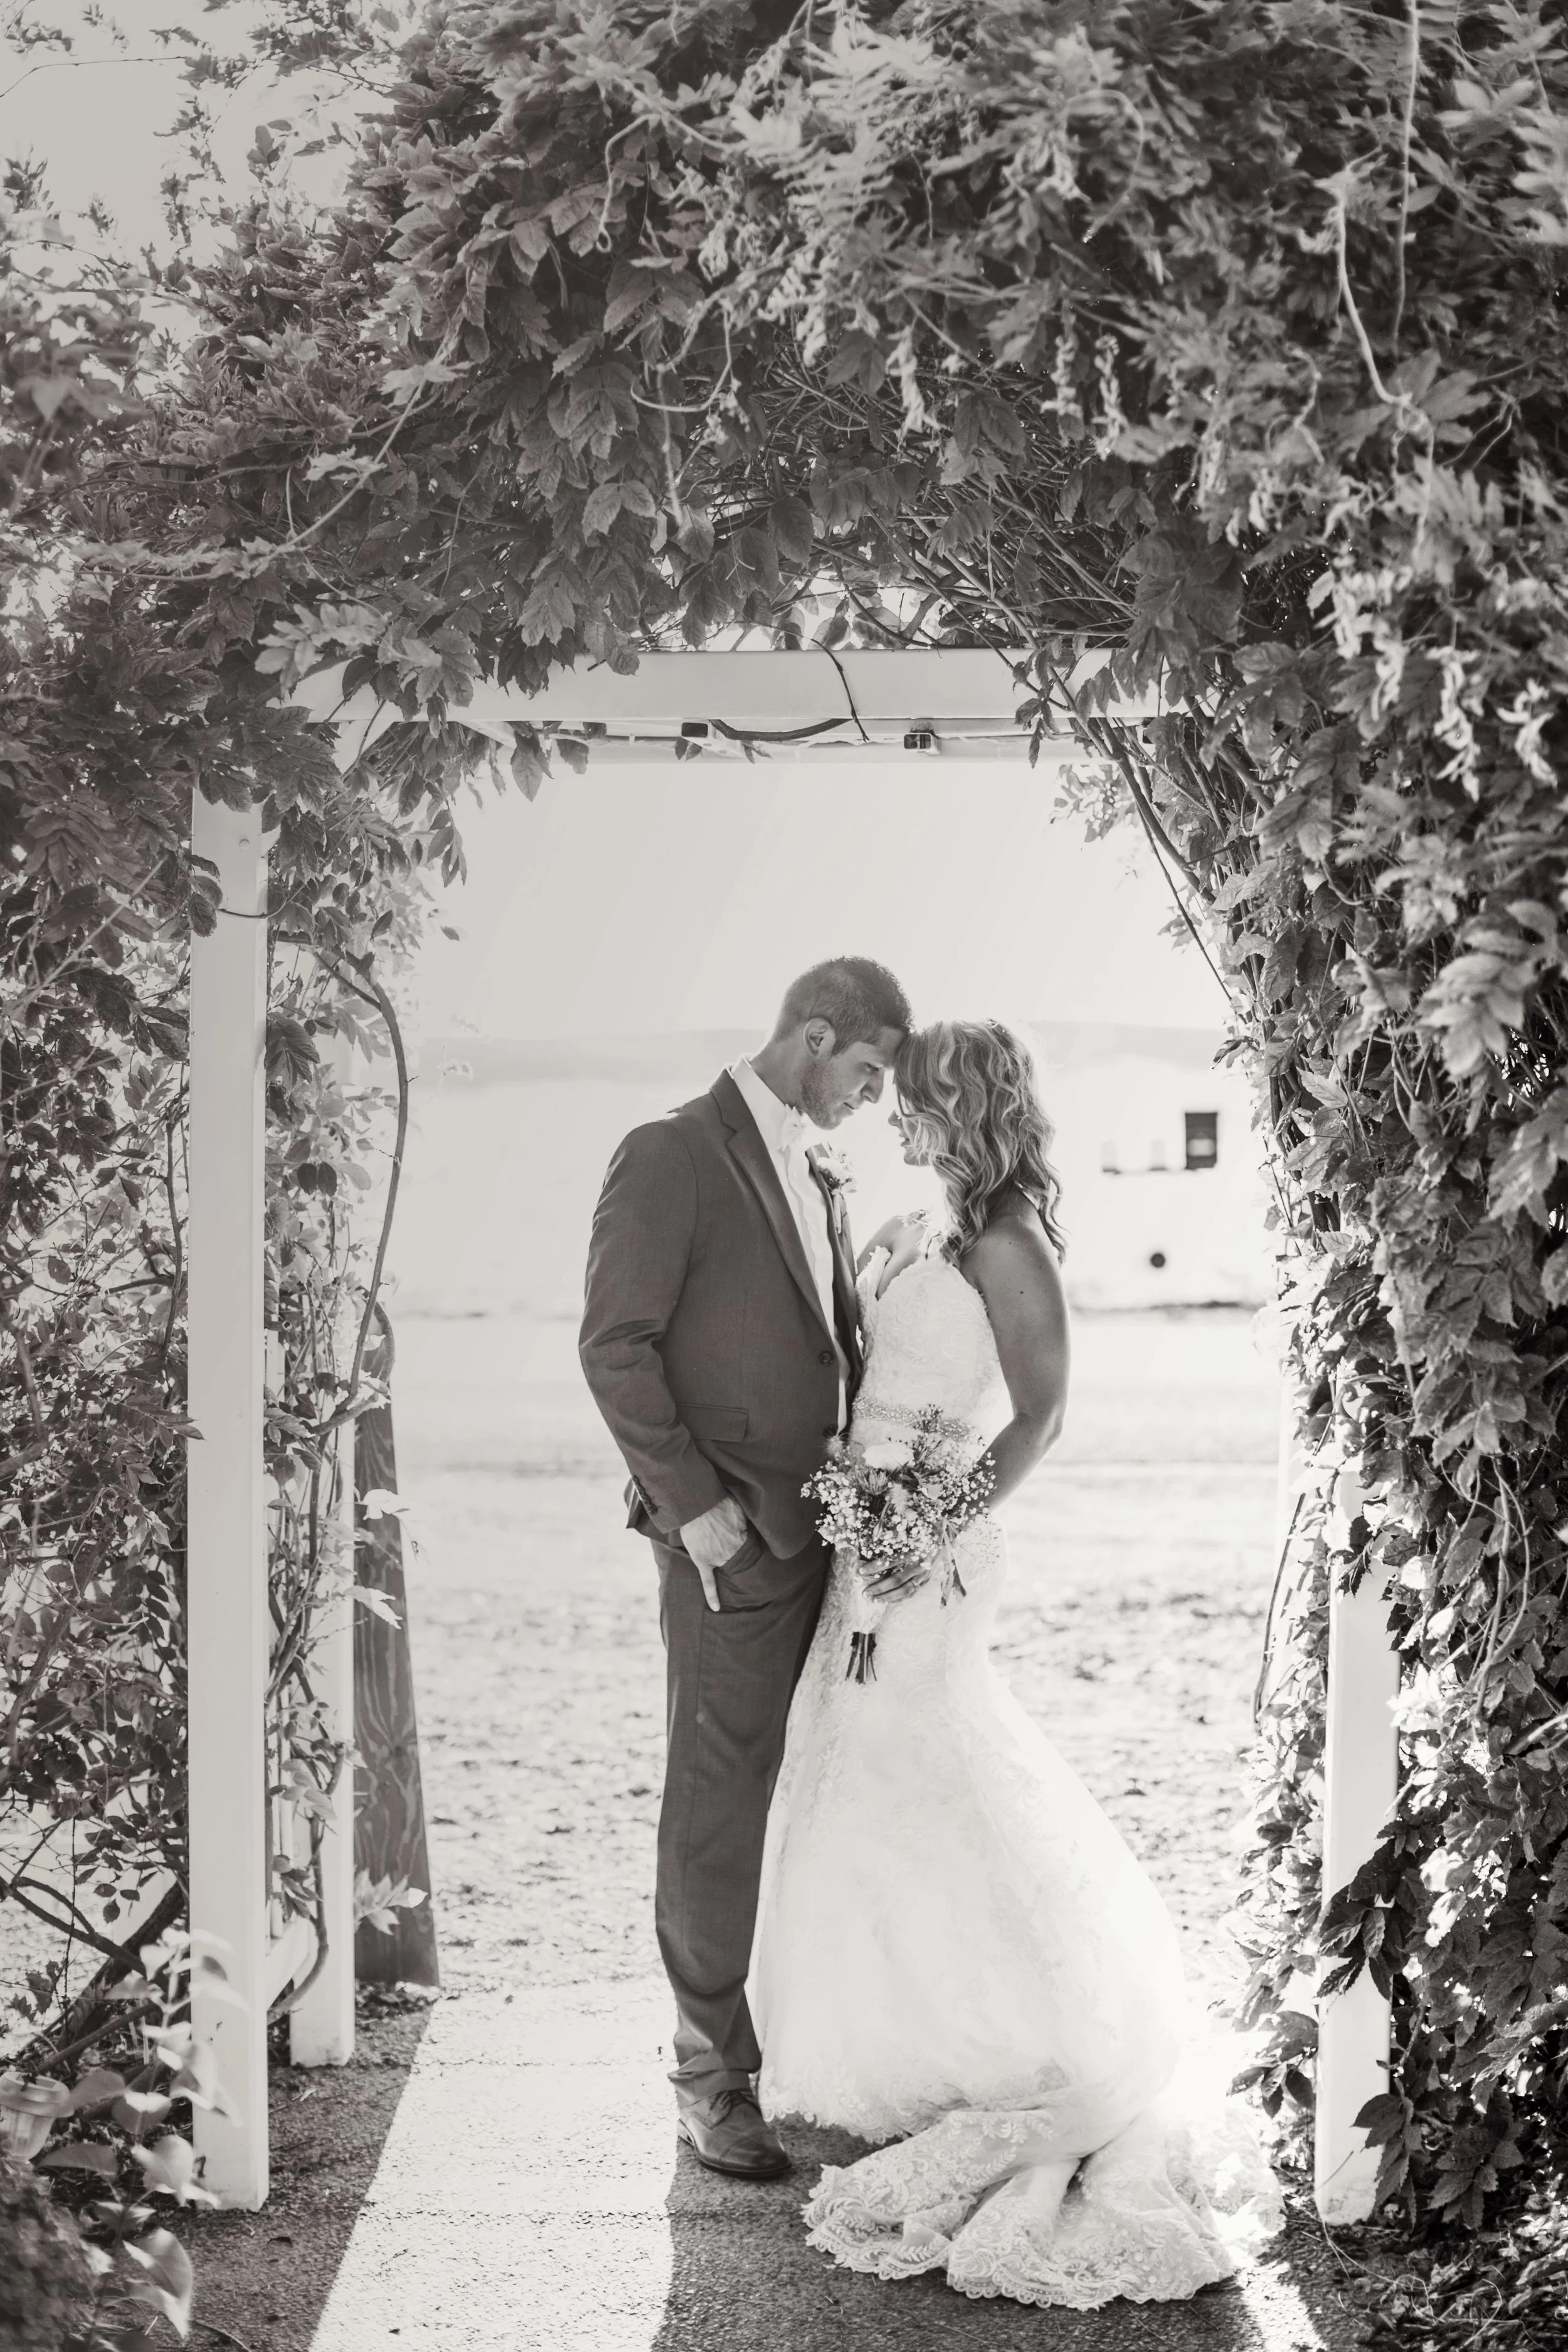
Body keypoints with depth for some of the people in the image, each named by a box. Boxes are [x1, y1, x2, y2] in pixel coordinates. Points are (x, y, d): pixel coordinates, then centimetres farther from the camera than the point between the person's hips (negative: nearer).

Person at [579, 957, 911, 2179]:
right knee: (723, 1811, -1)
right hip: (733, 1540, -7)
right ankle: (715, 2075, 9)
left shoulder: (822, 1182, 17)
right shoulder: (672, 1157, -7)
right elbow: (617, 1344, -11)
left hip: (830, 1532, 7)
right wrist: (692, 1503, -14)